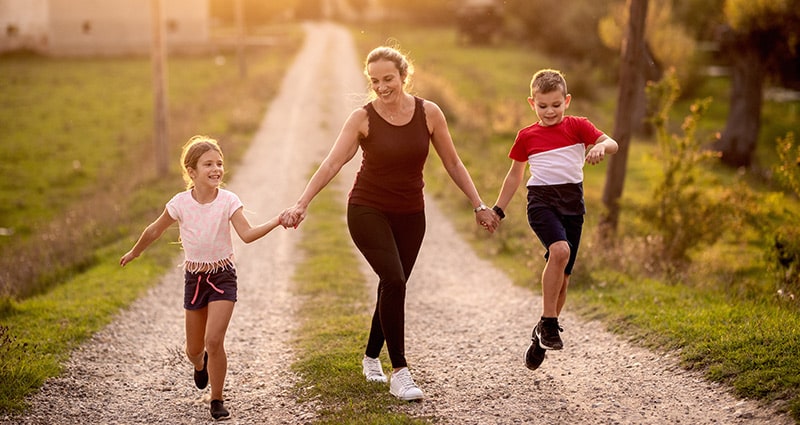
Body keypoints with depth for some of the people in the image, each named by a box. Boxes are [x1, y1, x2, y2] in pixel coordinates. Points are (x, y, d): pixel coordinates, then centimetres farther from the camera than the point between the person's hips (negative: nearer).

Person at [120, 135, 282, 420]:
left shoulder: (228, 201, -11)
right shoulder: (180, 203, -10)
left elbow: (247, 234, -22)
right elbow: (155, 230, 7)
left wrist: (277, 221, -35)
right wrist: (134, 253, 18)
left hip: (223, 276, -2)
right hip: (194, 277, 2)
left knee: (214, 340, -16)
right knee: (194, 349, 11)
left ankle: (217, 400, 3)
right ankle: (200, 364, 50)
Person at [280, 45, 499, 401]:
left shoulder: (429, 113, -5)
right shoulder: (362, 118, -11)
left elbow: (453, 164, 4)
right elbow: (331, 164, -18)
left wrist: (479, 206, 3)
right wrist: (301, 205, -29)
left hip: (410, 214, 3)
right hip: (368, 210, -3)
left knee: (392, 287, 10)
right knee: (394, 280, -21)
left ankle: (371, 357, 35)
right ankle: (399, 372, -15)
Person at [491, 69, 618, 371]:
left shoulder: (577, 126, 5)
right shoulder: (526, 136, 8)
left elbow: (612, 144, -8)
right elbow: (515, 175, 18)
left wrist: (601, 147, -31)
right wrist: (497, 209, 16)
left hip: (572, 204, 2)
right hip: (541, 201, -1)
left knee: (562, 278, 4)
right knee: (560, 250, -31)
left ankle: (541, 335, 24)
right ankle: (548, 322, -22)